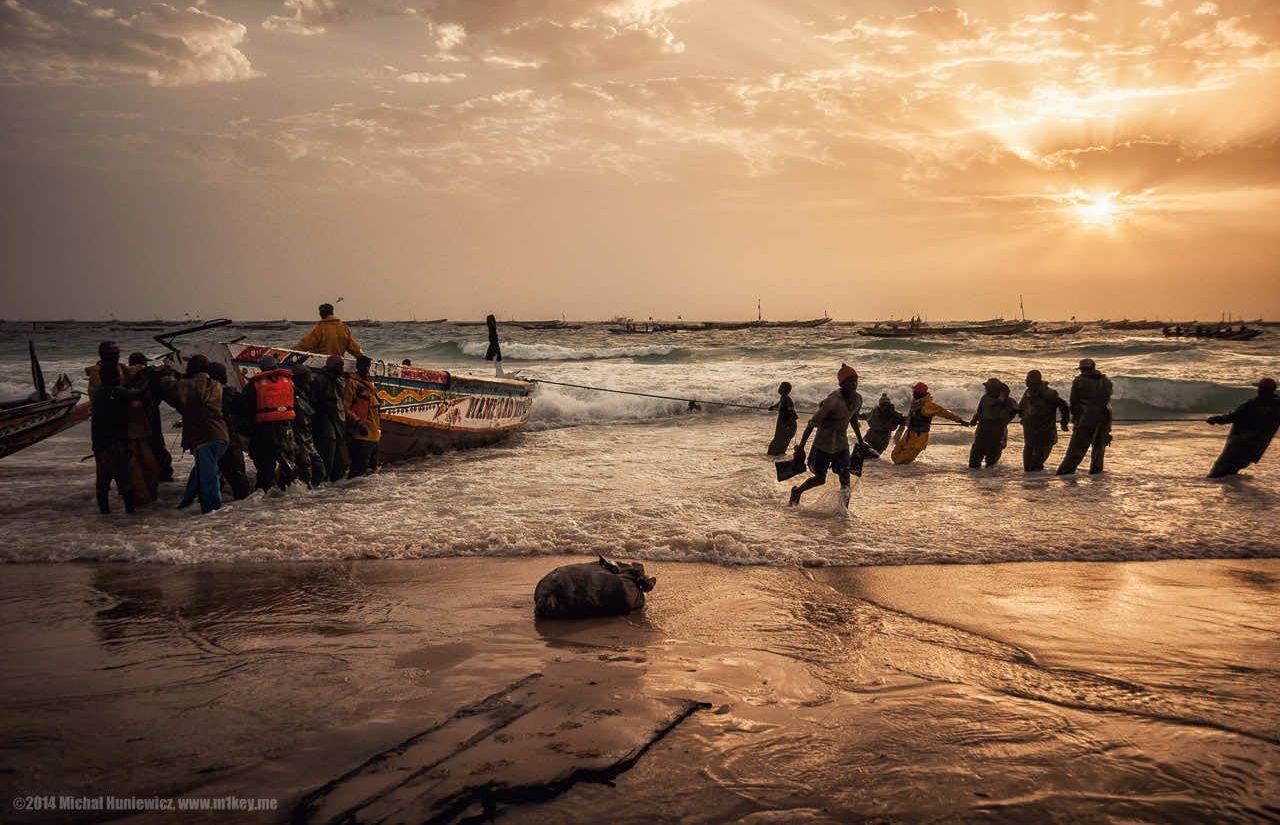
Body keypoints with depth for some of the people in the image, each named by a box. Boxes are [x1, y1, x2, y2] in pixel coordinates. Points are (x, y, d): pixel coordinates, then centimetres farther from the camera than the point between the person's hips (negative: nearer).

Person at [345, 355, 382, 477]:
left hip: (373, 434, 9)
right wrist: (358, 423, -20)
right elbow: (345, 407, -13)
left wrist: (378, 426, 22)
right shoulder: (352, 383, -5)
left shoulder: (370, 384, 21)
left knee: (372, 466, 14)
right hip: (360, 435, -9)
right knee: (359, 467, -12)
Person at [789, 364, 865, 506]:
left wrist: (860, 441, 23)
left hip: (841, 444, 5)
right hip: (823, 445, -5)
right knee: (820, 479, 8)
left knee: (845, 478, -6)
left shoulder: (857, 399, -3)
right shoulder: (833, 401, -25)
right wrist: (801, 446, -17)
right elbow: (812, 423, -19)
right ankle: (797, 491, 36)